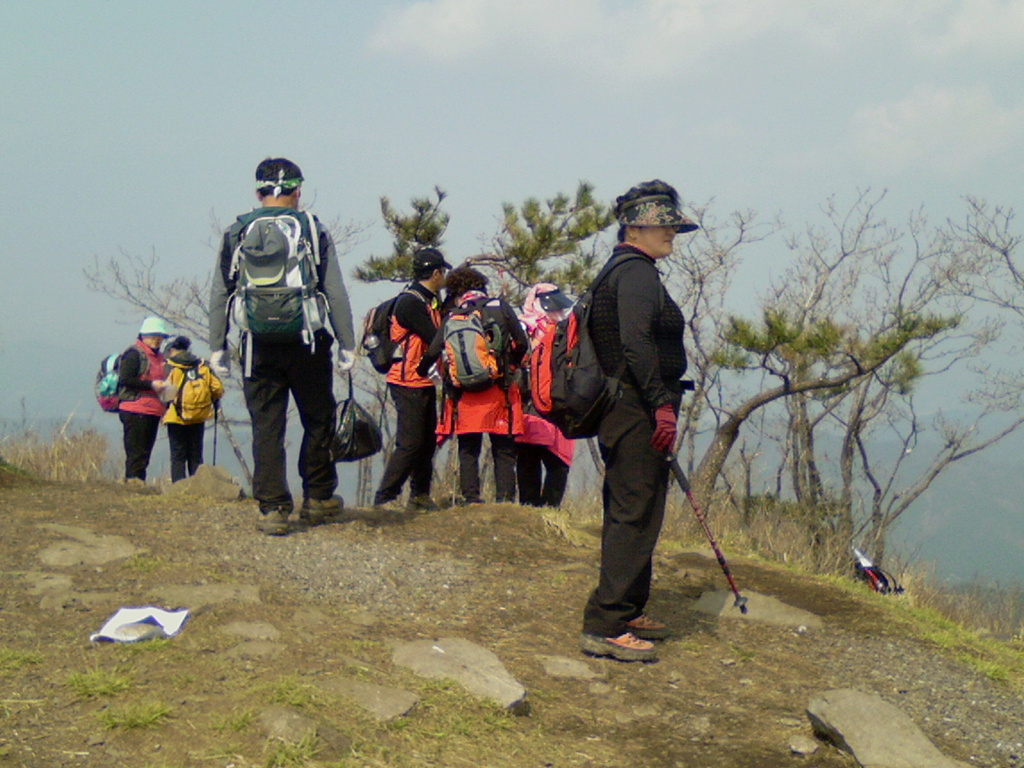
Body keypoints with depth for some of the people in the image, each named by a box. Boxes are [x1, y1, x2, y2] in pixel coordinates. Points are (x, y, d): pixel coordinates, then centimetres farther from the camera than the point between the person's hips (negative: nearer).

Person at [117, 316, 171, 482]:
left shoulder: (159, 357, 23)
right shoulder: (134, 353, -5)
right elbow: (125, 379, -15)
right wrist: (151, 385, -17)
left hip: (153, 412, 9)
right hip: (135, 411, -9)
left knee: (145, 452, 9)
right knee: (136, 451, -10)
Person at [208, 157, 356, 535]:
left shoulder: (236, 234, 5)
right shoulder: (313, 231, 1)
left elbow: (220, 295, 6)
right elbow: (336, 294, -2)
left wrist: (217, 348, 11)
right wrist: (347, 345, 3)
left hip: (259, 347, 1)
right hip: (307, 344, -1)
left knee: (266, 427, 5)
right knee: (318, 420, 14)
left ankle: (273, 508, 4)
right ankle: (317, 498, 21)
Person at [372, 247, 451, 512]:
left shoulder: (429, 301, 16)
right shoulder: (410, 302, -16)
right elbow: (436, 341, -20)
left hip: (425, 382, 10)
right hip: (408, 383, -10)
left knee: (427, 441, 13)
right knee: (410, 443, -10)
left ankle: (420, 497, 22)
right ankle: (383, 499, -6)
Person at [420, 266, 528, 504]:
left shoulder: (452, 316, 3)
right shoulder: (501, 307, 4)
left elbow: (433, 352, -6)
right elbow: (522, 343, 1)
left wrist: (421, 369, 12)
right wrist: (510, 366, 18)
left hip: (464, 394, 0)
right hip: (499, 391, 0)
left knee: (468, 451, 10)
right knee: (503, 451, 7)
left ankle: (471, 498, 4)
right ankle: (505, 498, 0)